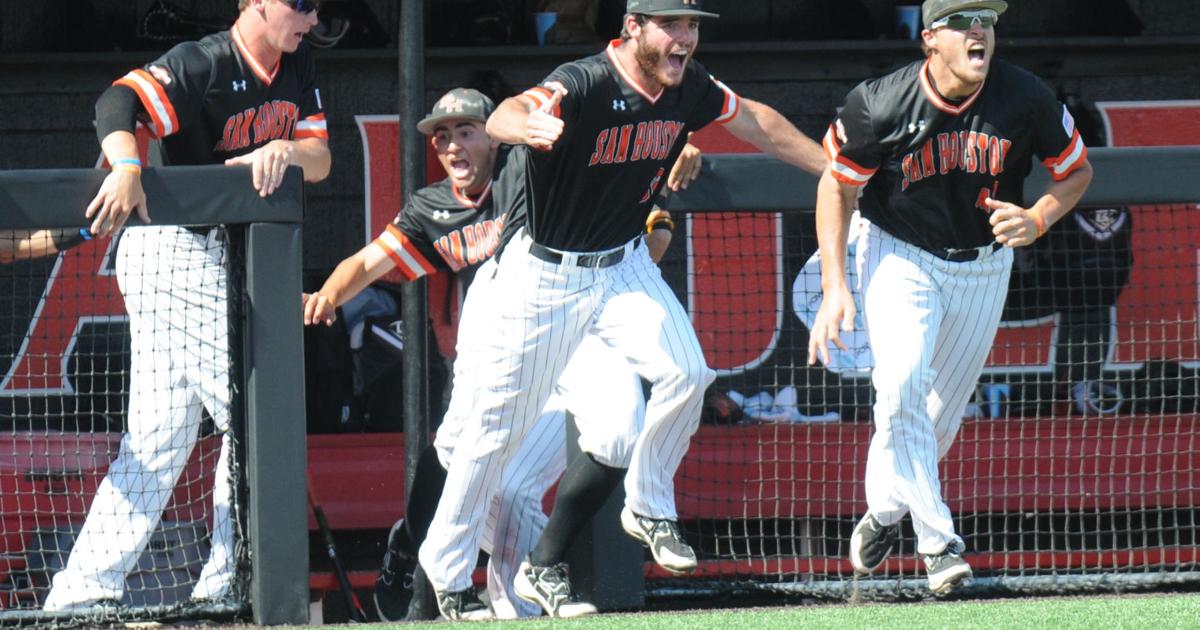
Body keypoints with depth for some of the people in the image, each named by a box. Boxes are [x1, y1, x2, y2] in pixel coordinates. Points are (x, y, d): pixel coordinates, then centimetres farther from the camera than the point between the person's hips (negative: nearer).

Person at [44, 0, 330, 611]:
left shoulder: (296, 66, 9)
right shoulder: (199, 66, -16)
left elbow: (320, 160, 6)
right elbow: (118, 104, -31)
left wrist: (284, 150, -17)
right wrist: (127, 167, -51)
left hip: (217, 259, 9)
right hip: (173, 255, -9)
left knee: (162, 437, 5)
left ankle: (84, 590, 3)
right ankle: (226, 585, -2)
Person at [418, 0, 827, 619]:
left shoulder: (689, 89, -7)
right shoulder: (584, 86, -27)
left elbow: (756, 122, 14)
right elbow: (504, 115, -47)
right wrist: (528, 126, -72)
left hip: (623, 266, 5)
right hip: (543, 274, -5)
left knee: (685, 372, -15)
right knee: (499, 424, -1)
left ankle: (648, 508, 8)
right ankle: (447, 571, 12)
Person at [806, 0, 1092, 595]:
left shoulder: (1026, 99, -18)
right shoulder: (881, 105, -23)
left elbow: (1077, 171, -2)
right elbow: (837, 186, -9)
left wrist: (1037, 220, -22)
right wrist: (835, 286, -16)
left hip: (984, 264, 3)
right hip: (900, 257, -3)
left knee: (945, 404, 8)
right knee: (902, 383, -23)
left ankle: (885, 509, 34)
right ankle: (937, 542, -19)